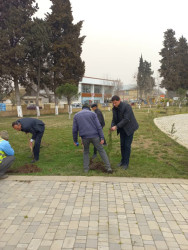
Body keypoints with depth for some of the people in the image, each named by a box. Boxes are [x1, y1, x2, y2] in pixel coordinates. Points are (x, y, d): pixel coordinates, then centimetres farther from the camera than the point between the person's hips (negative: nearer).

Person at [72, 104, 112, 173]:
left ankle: (86, 168, 18)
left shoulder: (76, 115, 8)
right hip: (94, 136, -1)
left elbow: (74, 129, 5)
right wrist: (102, 138, -6)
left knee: (86, 151, 25)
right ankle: (108, 167, 7)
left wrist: (75, 140, 15)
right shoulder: (93, 114, 4)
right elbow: (99, 127, -5)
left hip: (85, 137, 1)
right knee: (101, 151, 14)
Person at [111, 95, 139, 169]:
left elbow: (126, 119, -31)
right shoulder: (114, 109, -4)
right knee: (122, 145, 9)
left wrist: (116, 126, -33)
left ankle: (126, 163, 7)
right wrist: (112, 127, -20)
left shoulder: (127, 106, -26)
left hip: (129, 128, -6)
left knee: (127, 145, -4)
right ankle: (123, 160, 25)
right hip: (122, 129, 6)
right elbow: (114, 120, 0)